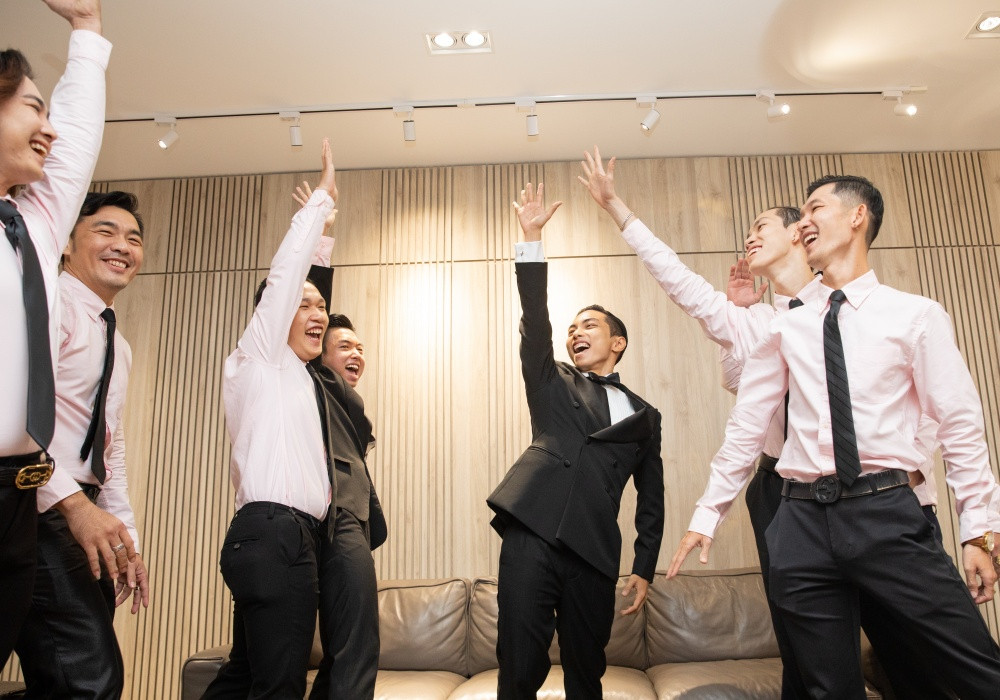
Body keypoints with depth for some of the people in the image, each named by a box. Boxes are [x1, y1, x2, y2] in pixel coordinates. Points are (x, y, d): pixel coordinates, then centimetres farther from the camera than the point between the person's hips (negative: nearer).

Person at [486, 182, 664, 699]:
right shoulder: (552, 385, 16)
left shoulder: (643, 415, 19)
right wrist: (532, 237, -6)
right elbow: (534, 322, 2)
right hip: (532, 532, -1)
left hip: (595, 551, 2)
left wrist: (644, 569, 10)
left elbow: (651, 498, 19)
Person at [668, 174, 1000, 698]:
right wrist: (706, 515, 7)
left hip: (889, 515, -2)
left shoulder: (916, 315, 3)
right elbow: (746, 426, 8)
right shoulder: (786, 326, 8)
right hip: (804, 520, 2)